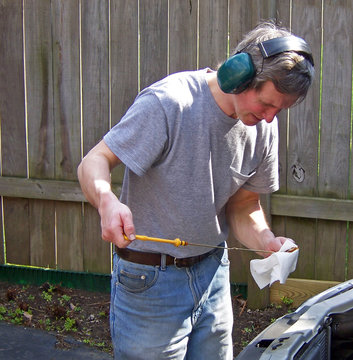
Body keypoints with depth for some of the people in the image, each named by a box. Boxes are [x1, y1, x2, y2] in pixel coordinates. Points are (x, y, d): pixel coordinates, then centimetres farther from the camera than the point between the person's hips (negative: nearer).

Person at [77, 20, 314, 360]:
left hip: (212, 272, 6)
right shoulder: (168, 103, -22)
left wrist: (268, 242, -13)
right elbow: (93, 162, -21)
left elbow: (242, 205, 7)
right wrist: (107, 201, -43)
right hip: (149, 279, -6)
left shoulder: (264, 127, -2)